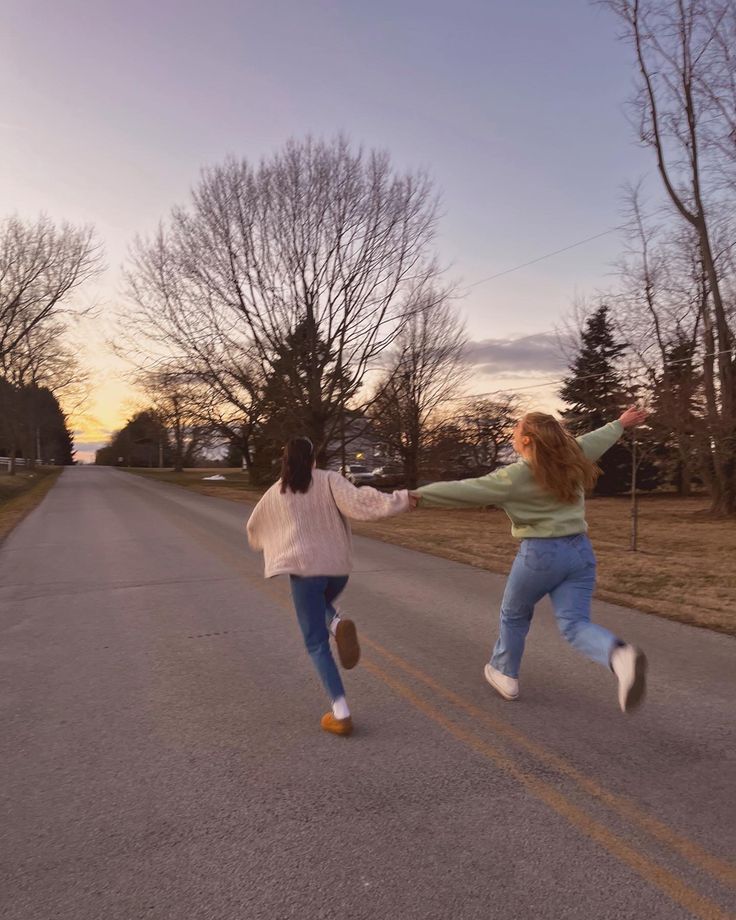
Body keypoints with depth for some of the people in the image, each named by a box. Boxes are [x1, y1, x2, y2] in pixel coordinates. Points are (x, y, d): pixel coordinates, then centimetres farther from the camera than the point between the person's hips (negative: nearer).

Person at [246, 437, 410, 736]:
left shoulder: (276, 493, 9)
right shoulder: (329, 480, 1)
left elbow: (255, 528, 25)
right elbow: (358, 502, -17)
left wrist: (270, 539, 46)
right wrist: (398, 500, -14)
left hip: (304, 568, -1)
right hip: (338, 566, 1)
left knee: (317, 643, 5)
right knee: (322, 603, 34)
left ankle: (340, 713, -3)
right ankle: (337, 623, -2)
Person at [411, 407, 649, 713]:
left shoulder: (515, 477, -13)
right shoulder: (570, 459, 5)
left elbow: (465, 491, -15)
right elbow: (595, 439, 24)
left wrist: (418, 496, -12)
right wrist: (620, 424, 43)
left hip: (541, 552, -5)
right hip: (580, 550, 6)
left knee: (514, 615, 18)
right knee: (575, 624, 2)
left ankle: (504, 674, 34)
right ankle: (620, 655, -26)